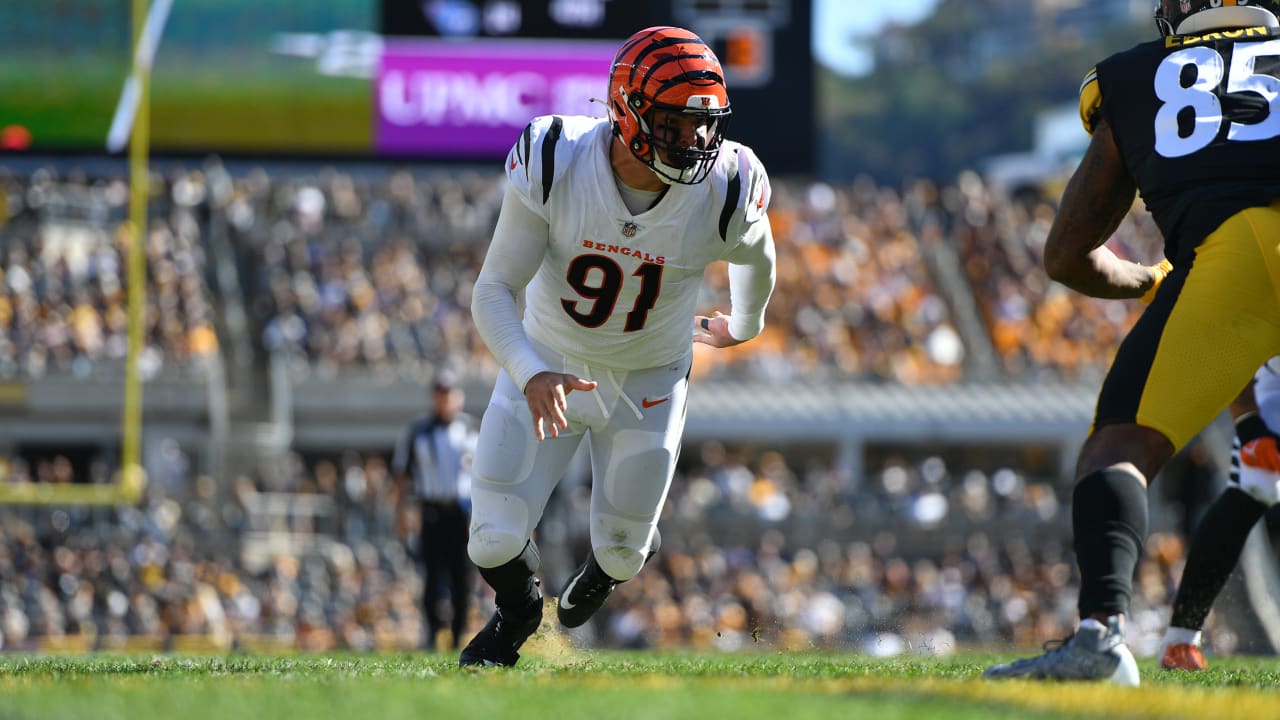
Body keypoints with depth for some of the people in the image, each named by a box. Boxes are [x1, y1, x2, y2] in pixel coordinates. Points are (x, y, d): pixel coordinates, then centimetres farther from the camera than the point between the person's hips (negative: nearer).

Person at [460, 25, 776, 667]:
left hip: (648, 383, 1)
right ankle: (517, 611, 34)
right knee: (496, 542, -6)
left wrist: (744, 326, 23)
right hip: (549, 366, -1)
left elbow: (756, 255, 2)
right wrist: (531, 376, -42)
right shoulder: (554, 163, -28)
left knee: (622, 551, 9)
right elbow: (493, 291, -25)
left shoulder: (724, 191, -24)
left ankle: (608, 565, 52)